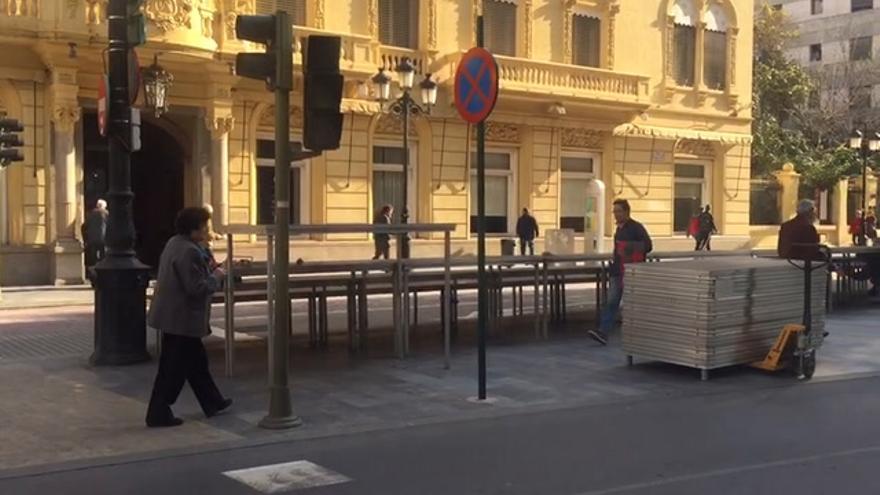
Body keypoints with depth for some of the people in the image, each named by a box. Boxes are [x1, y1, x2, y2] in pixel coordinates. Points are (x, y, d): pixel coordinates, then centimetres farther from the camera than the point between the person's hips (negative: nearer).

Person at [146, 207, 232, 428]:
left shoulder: (175, 243, 9)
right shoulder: (189, 252, -23)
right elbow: (197, 287, -25)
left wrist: (210, 271, 10)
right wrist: (216, 277, -9)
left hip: (174, 316, 11)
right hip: (182, 319, -11)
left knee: (196, 360, 20)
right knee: (174, 368, -1)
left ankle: (213, 403, 32)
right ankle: (158, 414, 6)